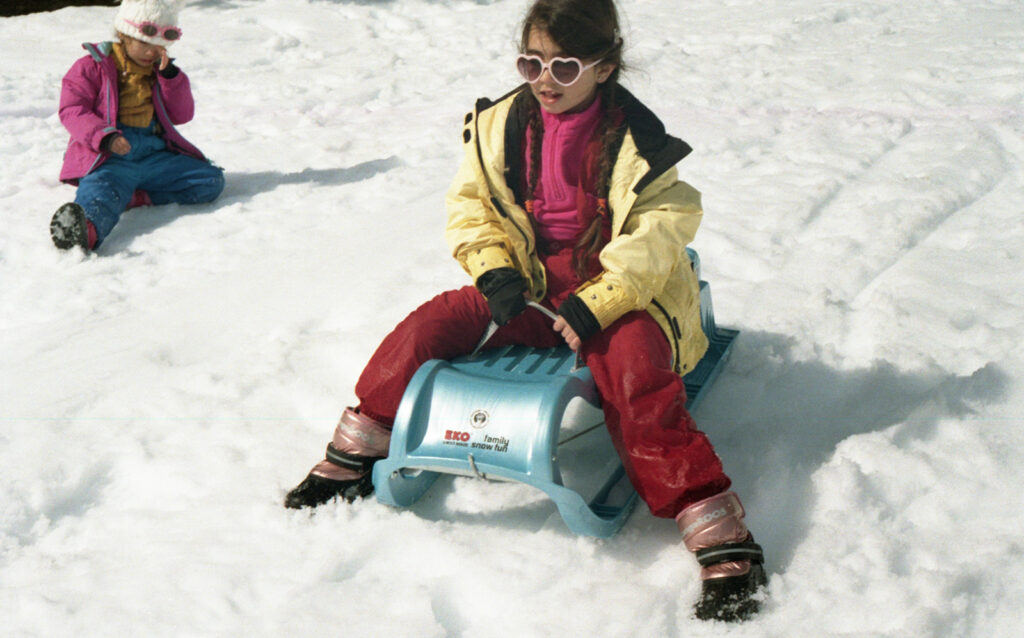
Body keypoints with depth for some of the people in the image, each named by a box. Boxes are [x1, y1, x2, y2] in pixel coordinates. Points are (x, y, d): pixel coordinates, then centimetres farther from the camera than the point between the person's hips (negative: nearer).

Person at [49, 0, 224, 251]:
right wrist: (105, 137, -21)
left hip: (154, 156, 5)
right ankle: (86, 229, -73)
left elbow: (181, 115, 15)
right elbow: (72, 110, -3)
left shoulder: (160, 70, 23)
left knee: (211, 180, -13)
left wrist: (169, 75, 1)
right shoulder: (93, 67, 8)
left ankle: (139, 197, -27)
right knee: (102, 192, -39)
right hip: (107, 159, -5)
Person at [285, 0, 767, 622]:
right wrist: (494, 269, -10)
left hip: (617, 296, -4)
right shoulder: (501, 126, 3)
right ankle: (355, 454, 7)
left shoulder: (635, 139, -9)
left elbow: (660, 233, -14)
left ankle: (723, 539, -29)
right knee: (430, 324, -13)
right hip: (526, 286, 5)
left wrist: (595, 305, -25)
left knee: (640, 381, -31)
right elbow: (471, 204, 10)